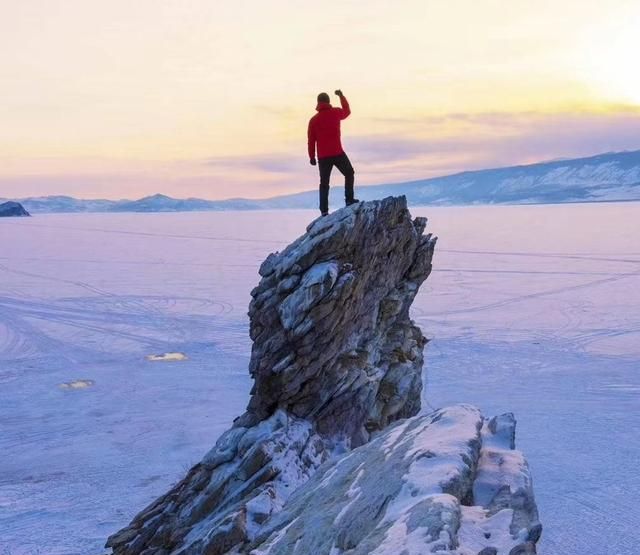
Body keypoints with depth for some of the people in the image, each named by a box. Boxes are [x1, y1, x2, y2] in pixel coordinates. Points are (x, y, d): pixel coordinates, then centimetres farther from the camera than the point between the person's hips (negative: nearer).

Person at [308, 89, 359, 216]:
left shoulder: (314, 120, 0)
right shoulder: (336, 113, -2)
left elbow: (311, 140, 2)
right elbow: (347, 111, 22)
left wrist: (312, 157, 12)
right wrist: (341, 96, 33)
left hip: (323, 157, 2)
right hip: (338, 153, -2)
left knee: (324, 183, 8)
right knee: (349, 174, 20)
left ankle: (324, 210, 3)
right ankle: (349, 199, 11)